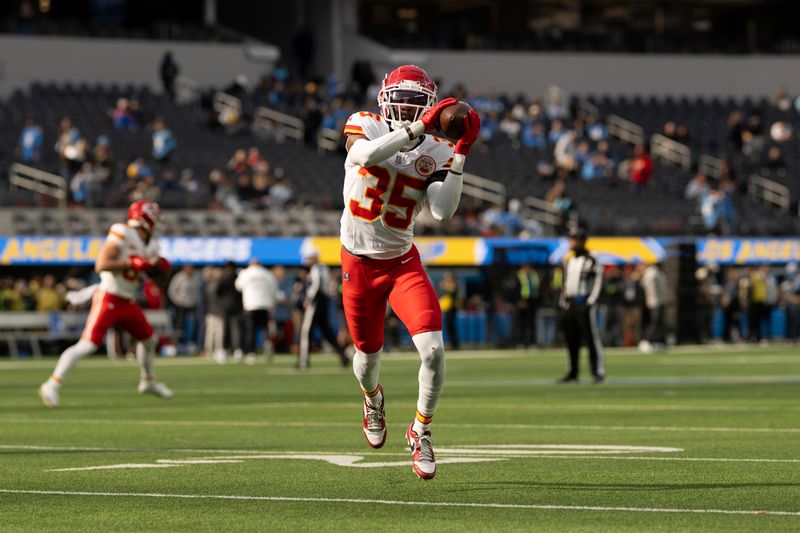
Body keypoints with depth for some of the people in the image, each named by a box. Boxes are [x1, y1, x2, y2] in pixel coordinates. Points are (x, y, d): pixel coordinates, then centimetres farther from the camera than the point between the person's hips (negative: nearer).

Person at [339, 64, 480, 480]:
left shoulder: (435, 153, -5)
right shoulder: (365, 126, -10)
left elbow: (443, 212, -19)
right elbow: (364, 155, -36)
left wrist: (461, 153, -23)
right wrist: (419, 128, -41)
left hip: (402, 262, 1)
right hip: (359, 263, 0)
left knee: (433, 349, -18)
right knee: (368, 353, 14)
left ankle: (421, 431, 6)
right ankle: (372, 398, 53)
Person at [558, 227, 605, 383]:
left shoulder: (591, 261, -5)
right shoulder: (568, 262, 17)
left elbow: (597, 283, -9)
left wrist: (590, 302, -16)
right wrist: (562, 303, 14)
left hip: (584, 303, -7)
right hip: (570, 304, 7)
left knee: (592, 338, -9)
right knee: (571, 340, 9)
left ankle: (599, 372, -8)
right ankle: (573, 373, 15)